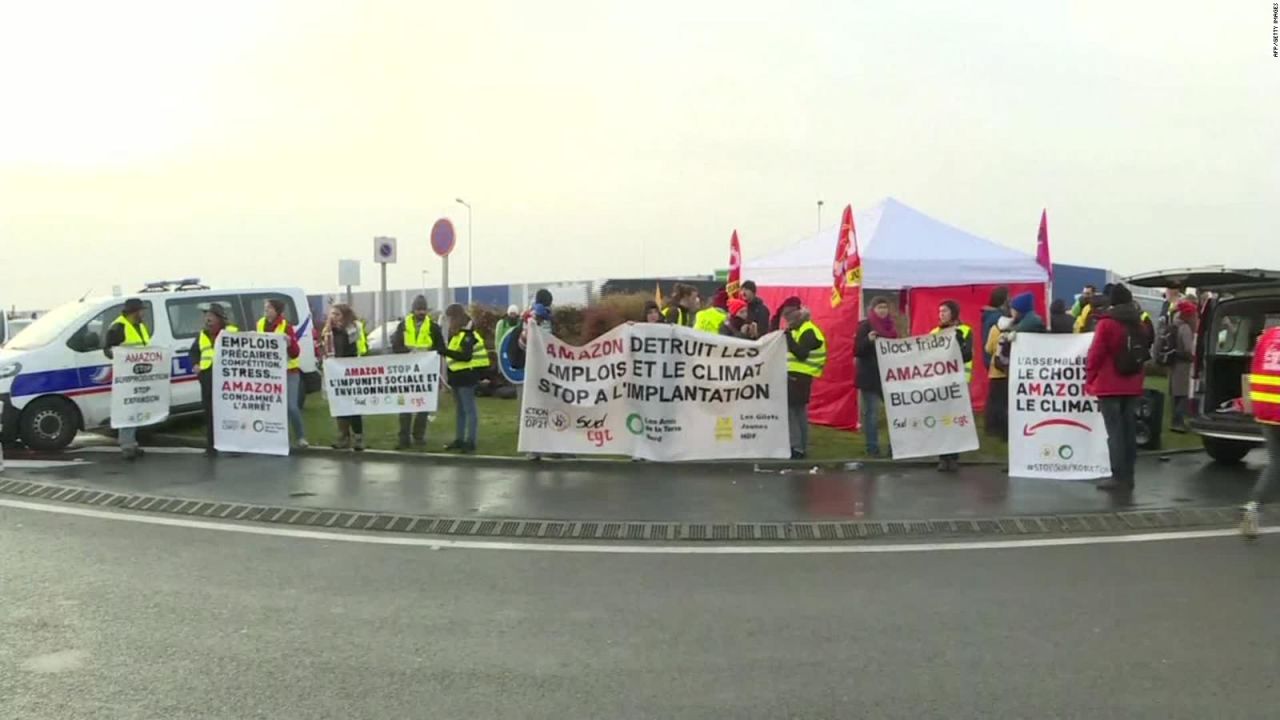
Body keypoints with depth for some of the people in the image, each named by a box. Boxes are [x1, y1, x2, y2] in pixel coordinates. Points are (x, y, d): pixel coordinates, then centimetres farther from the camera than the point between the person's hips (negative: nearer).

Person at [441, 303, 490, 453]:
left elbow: (466, 356, -27)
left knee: (469, 409, -6)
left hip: (467, 375, -10)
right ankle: (459, 440, 23)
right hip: (458, 375, 10)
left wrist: (447, 352, -30)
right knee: (460, 409, 16)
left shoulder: (467, 334, -16)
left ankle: (470, 441, -4)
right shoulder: (456, 334, 14)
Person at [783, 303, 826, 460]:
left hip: (799, 376, -10)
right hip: (795, 375, 10)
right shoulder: (798, 330, 18)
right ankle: (801, 447, 18)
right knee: (799, 411, 12)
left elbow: (801, 354, -25)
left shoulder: (808, 331, -14)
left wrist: (788, 336, -25)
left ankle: (796, 448, -12)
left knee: (790, 410, -12)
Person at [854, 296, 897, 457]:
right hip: (870, 376, -5)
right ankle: (873, 448, 5)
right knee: (872, 412, -2)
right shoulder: (865, 326, -4)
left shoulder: (891, 326, 12)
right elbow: (857, 351, -10)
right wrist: (868, 340, -25)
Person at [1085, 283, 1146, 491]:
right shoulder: (1137, 323, 10)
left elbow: (1096, 354, -11)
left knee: (1115, 431, -6)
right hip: (1132, 386, 6)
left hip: (1109, 386, -6)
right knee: (1129, 430, 9)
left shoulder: (1107, 323, -10)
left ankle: (1119, 477, -7)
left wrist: (1089, 380, -3)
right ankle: (1128, 476, 12)